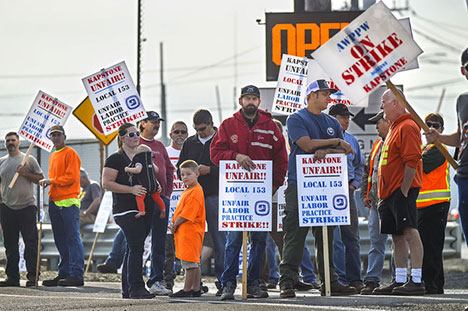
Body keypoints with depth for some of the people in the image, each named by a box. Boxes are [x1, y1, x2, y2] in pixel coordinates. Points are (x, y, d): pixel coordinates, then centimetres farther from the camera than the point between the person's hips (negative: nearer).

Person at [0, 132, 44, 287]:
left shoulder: (28, 159, 5)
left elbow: (40, 178, 4)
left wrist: (26, 174, -11)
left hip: (27, 206, -4)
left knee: (31, 242, -7)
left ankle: (32, 276, -7)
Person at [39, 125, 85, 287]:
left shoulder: (70, 153, -4)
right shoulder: (52, 156, 22)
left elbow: (71, 177, -13)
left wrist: (51, 181, -10)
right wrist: (46, 183, 8)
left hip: (68, 202, -9)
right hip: (54, 202, 9)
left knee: (73, 238, -10)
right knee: (60, 241, 9)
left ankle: (77, 275, -13)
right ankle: (64, 274, 12)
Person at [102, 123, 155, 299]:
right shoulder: (115, 159, -5)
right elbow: (106, 183, -12)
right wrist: (131, 189, -21)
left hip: (145, 209, 7)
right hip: (126, 210, -7)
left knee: (133, 249, 9)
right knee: (136, 248, -15)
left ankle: (128, 289, 13)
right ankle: (136, 288, -15)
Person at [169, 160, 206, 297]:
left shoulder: (195, 192, -15)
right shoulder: (188, 191, 18)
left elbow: (187, 214, -19)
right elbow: (181, 211, 24)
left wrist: (175, 225, -10)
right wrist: (174, 224, 10)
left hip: (190, 232, -11)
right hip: (184, 231, 11)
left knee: (189, 261, -7)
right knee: (194, 261, 13)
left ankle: (187, 290, -5)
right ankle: (196, 289, 17)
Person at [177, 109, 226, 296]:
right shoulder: (190, 143, 15)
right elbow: (179, 167, 18)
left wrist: (209, 170, -15)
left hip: (214, 196, -5)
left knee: (219, 240, -4)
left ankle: (223, 281, -1)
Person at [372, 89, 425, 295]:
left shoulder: (407, 127, -11)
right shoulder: (394, 127, 22)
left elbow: (412, 162, -19)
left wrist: (404, 191, -20)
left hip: (402, 190, -11)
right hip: (390, 193, 11)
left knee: (409, 232, -13)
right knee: (397, 236, 10)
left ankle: (416, 281, -17)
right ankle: (399, 281, 13)